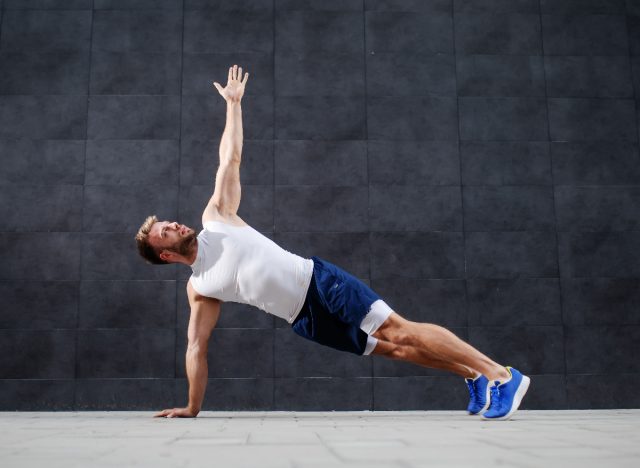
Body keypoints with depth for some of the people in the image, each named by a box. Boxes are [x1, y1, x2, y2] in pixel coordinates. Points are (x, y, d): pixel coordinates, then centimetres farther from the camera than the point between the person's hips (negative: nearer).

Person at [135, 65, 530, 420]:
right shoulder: (198, 291, 8)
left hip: (319, 282, -2)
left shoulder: (216, 218, 8)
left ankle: (500, 374, -9)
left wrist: (233, 102, 14)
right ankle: (475, 376, 9)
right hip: (306, 319, 2)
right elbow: (196, 347, 10)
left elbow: (230, 160, 12)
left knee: (398, 331, -11)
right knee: (392, 349, -3)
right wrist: (192, 409, 7)